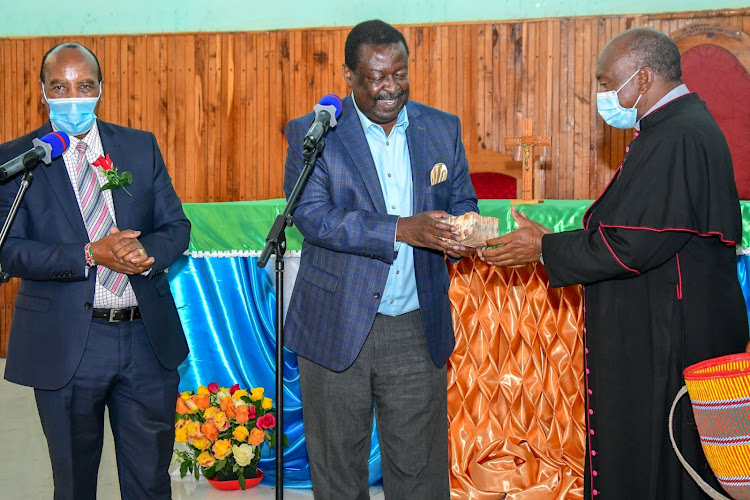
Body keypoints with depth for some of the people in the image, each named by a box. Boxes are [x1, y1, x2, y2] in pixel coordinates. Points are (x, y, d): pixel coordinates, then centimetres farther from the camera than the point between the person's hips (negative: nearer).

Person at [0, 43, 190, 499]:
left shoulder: (142, 147, 7)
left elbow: (176, 226, 6)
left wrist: (148, 252, -17)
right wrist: (89, 255, -22)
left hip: (148, 339, 2)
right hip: (64, 346, -2)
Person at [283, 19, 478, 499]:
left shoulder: (443, 129, 6)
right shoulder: (312, 133, -5)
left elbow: (462, 201, 11)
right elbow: (313, 215, -16)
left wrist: (457, 232, -15)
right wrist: (402, 230, -26)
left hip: (418, 331, 2)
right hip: (337, 329, -2)